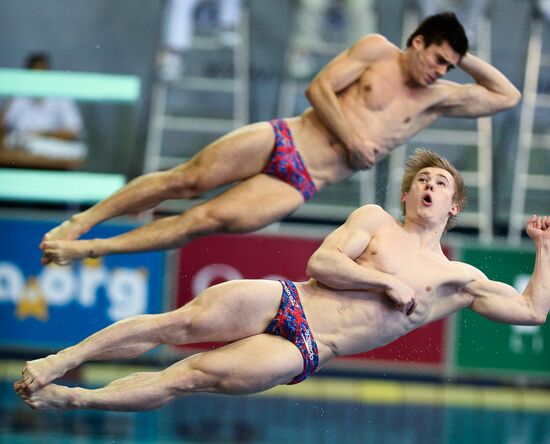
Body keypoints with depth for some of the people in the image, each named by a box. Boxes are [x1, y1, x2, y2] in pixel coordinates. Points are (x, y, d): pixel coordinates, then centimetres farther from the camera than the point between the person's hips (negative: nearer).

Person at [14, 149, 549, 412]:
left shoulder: (460, 280, 15)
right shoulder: (374, 219, 13)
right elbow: (320, 264, 0)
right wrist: (389, 283, -9)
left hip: (302, 354, -1)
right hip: (282, 302, 1)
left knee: (190, 376, -18)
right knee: (175, 324, -19)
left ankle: (65, 400, -18)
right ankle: (61, 359, -7)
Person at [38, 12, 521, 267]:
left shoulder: (439, 97, 10)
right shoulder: (377, 51, 1)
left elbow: (507, 96, 15)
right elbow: (319, 88, -4)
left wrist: (466, 60, 5)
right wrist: (352, 140, -13)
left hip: (297, 188, 1)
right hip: (280, 141, -1)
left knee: (205, 220, -16)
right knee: (185, 180, -15)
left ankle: (89, 249, -16)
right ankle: (81, 222, -1)